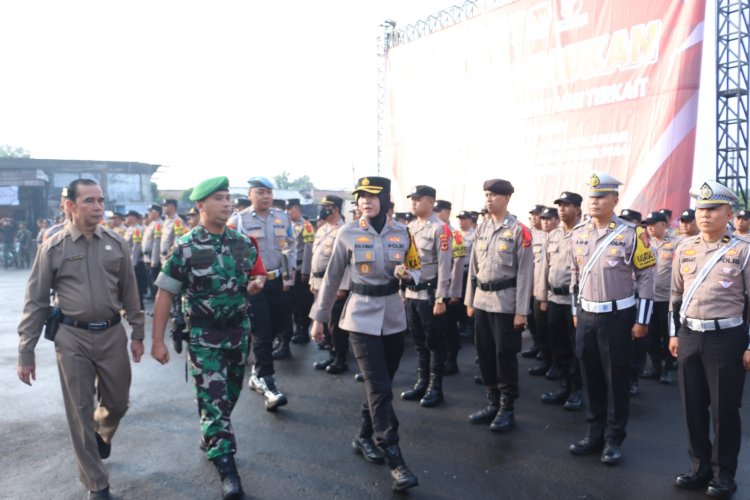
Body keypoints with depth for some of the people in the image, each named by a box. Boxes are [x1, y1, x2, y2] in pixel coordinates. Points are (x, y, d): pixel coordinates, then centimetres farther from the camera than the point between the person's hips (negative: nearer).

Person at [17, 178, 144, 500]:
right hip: (72, 337, -2)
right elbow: (35, 302, -1)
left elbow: (129, 292, 7)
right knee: (80, 413, 7)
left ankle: (102, 435, 51)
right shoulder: (53, 248, -5)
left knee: (117, 403, 14)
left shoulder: (116, 243, 1)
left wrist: (137, 333, 8)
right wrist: (25, 353, -1)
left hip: (112, 333, 2)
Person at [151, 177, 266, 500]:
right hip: (204, 334, -4)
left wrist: (256, 284, -10)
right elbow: (165, 294, -9)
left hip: (239, 328, 5)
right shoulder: (185, 248, -11)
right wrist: (158, 341, -11)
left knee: (230, 394, 17)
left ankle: (210, 440, 42)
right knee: (212, 399, -3)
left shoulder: (243, 243, 1)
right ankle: (226, 467, 7)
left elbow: (255, 279, 15)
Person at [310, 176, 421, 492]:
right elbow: (332, 278, 0)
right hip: (362, 317, -3)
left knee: (381, 385, 13)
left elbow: (416, 270, 10)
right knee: (380, 388, -7)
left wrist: (407, 274, -15)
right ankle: (396, 463, -1)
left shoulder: (402, 233, 0)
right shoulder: (347, 234, -7)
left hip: (393, 317, 4)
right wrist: (318, 317, 3)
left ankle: (364, 438, 35)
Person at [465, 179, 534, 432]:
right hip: (482, 301, 6)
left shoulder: (519, 231, -8)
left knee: (505, 356, 3)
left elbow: (525, 273, -10)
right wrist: (470, 301, 11)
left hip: (505, 302, -6)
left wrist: (521, 311, -13)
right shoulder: (481, 229, 9)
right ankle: (492, 403, 26)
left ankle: (507, 409, 16)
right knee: (485, 354, 11)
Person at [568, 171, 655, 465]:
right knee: (591, 378, 12)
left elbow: (646, 278, -7)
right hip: (586, 316, 5)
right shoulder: (578, 233, 5)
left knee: (616, 380, 5)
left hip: (617, 316, -4)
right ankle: (595, 433, 26)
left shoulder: (631, 234, -10)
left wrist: (642, 320, -8)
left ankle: (614, 440, 18)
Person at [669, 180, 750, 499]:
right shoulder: (684, 248, 6)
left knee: (724, 410, 6)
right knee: (693, 407, 12)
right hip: (689, 336, 4)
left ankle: (724, 474, 23)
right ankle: (700, 468, 28)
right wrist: (674, 334, 11)